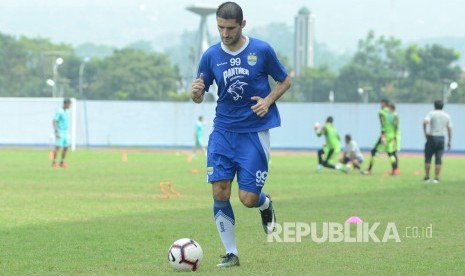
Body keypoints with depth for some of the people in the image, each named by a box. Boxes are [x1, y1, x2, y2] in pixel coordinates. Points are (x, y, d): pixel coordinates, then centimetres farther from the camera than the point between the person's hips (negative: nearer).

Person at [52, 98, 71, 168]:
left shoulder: (66, 112, 13)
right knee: (58, 147, -11)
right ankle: (54, 163, -6)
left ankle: (62, 162, 13)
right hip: (59, 133, -8)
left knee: (66, 147, 4)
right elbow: (54, 122, -18)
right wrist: (56, 132, -26)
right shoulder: (59, 111, -14)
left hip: (65, 133, 8)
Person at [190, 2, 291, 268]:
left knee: (248, 198, -7)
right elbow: (199, 97, 7)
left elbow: (285, 81, 7)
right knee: (220, 192, -9)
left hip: (255, 132, -2)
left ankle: (265, 204, 31)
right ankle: (231, 253, 4)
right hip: (223, 131, 2)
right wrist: (197, 92, -17)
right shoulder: (211, 55, 0)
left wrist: (268, 101, -11)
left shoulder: (262, 50, -5)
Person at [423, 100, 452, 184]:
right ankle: (436, 178, 2)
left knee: (428, 158, 6)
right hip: (442, 138, 3)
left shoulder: (432, 113, -2)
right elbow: (449, 129, 6)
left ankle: (427, 177, 5)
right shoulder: (447, 116, 8)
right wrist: (449, 141, 11)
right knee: (438, 159, 4)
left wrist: (425, 132, -9)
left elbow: (425, 122, -21)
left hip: (432, 137, -3)